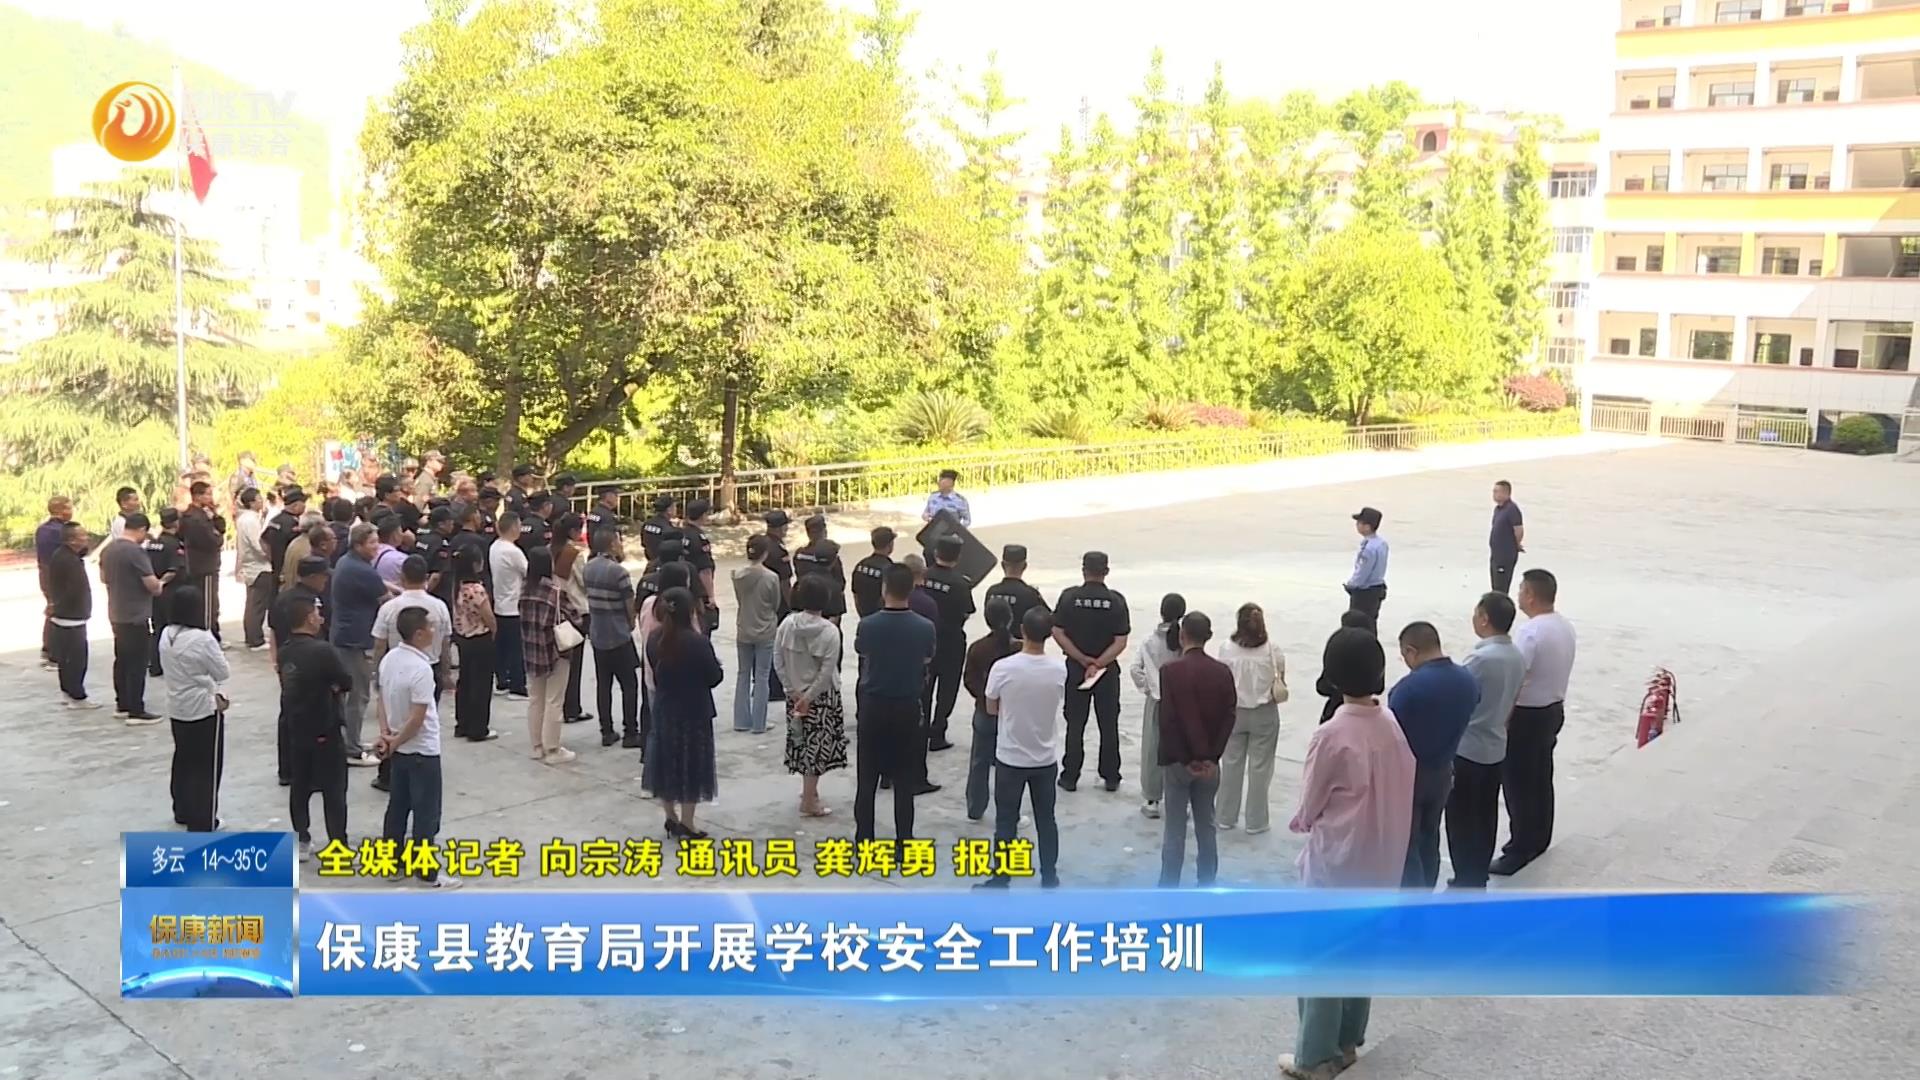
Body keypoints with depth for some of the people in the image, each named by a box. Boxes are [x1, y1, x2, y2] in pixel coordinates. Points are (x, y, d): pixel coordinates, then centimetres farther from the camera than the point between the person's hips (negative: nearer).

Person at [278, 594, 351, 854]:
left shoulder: (284, 652, 3)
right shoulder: (322, 650, -21)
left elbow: (292, 684, 11)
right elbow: (347, 683, -12)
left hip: (295, 730, 7)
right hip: (324, 732, -7)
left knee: (299, 787, 16)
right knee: (334, 791, 2)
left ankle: (301, 841, 24)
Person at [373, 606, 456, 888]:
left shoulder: (389, 659, 0)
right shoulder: (421, 669, -26)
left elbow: (383, 700, 5)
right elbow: (417, 719, -25)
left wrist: (386, 735, -3)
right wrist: (394, 743, -12)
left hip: (399, 749, 8)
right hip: (422, 751, -8)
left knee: (398, 805, 20)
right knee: (426, 813, 2)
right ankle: (428, 872, 10)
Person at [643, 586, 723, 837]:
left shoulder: (654, 640, -4)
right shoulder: (698, 642, -20)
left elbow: (656, 669, 8)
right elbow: (715, 677, -12)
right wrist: (715, 664, 7)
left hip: (664, 710, 5)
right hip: (694, 713, -5)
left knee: (666, 762, 15)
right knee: (691, 765, 6)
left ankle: (671, 819, 25)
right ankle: (686, 825, 11)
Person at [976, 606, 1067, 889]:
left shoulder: (1003, 668, -17)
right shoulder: (1057, 670, -9)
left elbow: (991, 709, -3)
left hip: (1010, 758, -2)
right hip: (1046, 759, 2)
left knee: (1006, 822, 9)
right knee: (1046, 820, 15)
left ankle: (1000, 881, 15)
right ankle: (1049, 878, 23)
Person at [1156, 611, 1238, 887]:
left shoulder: (1171, 670, -14)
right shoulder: (1223, 672, -1)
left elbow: (1168, 718, -16)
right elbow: (1230, 717, -5)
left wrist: (1188, 757, -9)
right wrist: (1211, 755, -6)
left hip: (1178, 761, -3)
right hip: (1209, 762, 4)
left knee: (1174, 831, 3)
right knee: (1206, 828, 14)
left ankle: (1169, 893, 7)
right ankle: (1207, 889, 20)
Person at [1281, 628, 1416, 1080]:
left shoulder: (1331, 735, -23)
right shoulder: (1391, 725, -3)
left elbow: (1308, 808, -11)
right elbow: (1399, 790, 7)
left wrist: (1303, 821, 9)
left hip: (1336, 863, -7)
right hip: (1379, 862, 7)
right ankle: (1347, 1042, 32)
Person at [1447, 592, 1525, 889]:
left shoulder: (1480, 659, -24)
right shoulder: (1518, 657, 2)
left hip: (1467, 750, -8)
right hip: (1496, 748, 8)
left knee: (1462, 820, 3)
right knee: (1486, 817, 16)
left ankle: (1465, 884, 9)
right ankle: (1478, 878, 26)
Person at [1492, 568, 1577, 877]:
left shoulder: (1530, 633, -26)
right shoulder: (1565, 627, 3)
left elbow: (1513, 685, -24)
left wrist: (1501, 722, -17)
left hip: (1527, 716, -9)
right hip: (1555, 709, 9)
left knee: (1518, 783, 0)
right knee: (1541, 779, 19)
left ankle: (1521, 849, 6)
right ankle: (1539, 838, 31)